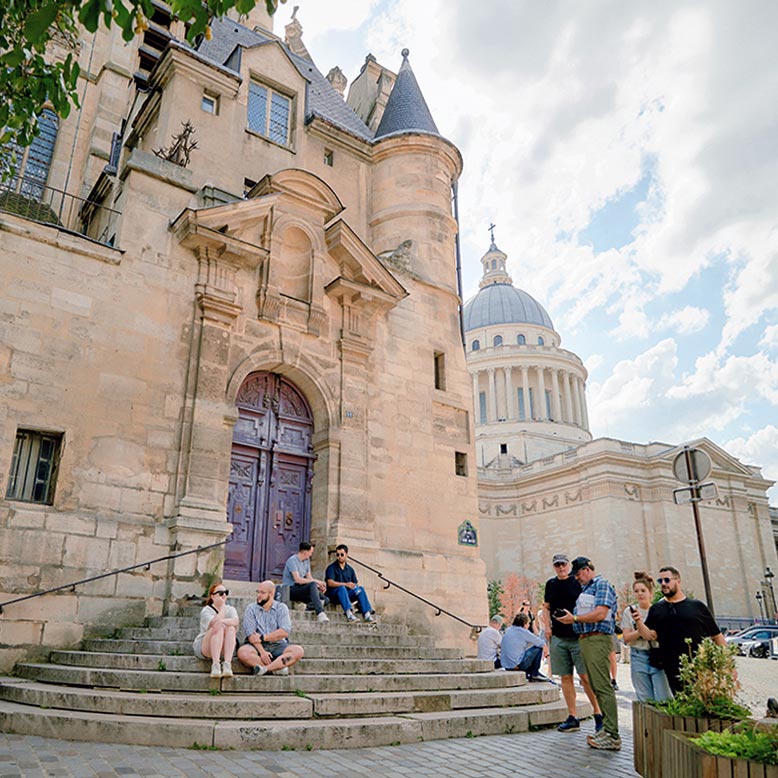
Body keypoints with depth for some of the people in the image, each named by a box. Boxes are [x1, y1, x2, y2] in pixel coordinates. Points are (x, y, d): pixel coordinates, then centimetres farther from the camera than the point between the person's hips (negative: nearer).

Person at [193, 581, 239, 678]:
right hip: (203, 648, -3)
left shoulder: (230, 609, 9)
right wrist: (222, 606, -17)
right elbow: (215, 623, -25)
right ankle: (215, 665, -41)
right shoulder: (206, 611, -2)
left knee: (231, 628, -26)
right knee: (219, 627, -30)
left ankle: (227, 665, -38)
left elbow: (235, 621, -16)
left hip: (224, 649, 3)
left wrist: (222, 621, -35)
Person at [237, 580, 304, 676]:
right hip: (257, 646, 0)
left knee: (298, 651, -27)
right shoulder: (251, 609, 8)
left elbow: (285, 632, -6)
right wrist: (262, 652, -20)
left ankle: (265, 668, -34)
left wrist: (263, 638, -11)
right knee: (242, 652, -33)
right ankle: (278, 667, -30)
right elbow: (250, 634, -6)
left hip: (278, 645, 1)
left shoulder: (281, 608, 8)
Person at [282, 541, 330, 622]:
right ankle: (320, 614, -40)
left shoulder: (307, 560, 11)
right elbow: (298, 579, -24)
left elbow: (309, 577, 9)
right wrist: (316, 581, -23)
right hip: (291, 590, -8)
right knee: (312, 585, -35)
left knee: (326, 599, -9)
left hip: (299, 588, 8)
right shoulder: (292, 560, -14)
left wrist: (319, 586, -11)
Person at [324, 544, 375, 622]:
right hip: (333, 594, -4)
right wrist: (346, 584, -27)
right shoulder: (331, 568, 1)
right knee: (342, 588, -35)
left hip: (347, 594, 4)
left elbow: (355, 584, 13)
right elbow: (330, 583, -15)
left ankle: (367, 614, -32)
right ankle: (349, 613, -50)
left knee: (360, 588, -21)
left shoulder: (350, 569, 16)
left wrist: (356, 587, -13)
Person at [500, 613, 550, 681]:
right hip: (517, 665, -8)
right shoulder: (523, 631, -10)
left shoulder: (507, 630, 11)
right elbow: (541, 643, -4)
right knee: (538, 648, 4)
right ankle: (535, 674, 9)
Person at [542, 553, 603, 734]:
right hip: (557, 637, 4)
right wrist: (547, 626, 8)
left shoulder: (578, 582, -1)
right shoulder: (551, 584, 12)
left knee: (585, 676, -5)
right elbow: (546, 607, 20)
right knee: (565, 678, 7)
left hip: (578, 636, -4)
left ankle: (598, 712, 10)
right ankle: (572, 717, 14)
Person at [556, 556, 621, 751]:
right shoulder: (587, 588, 22)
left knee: (603, 686, -10)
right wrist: (570, 617, 5)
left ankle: (612, 736, -9)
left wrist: (575, 619, -12)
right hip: (586, 640, 10)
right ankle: (607, 728, 17)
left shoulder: (602, 584, -6)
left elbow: (600, 614, -17)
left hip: (598, 640, -10)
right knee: (596, 687, 11)